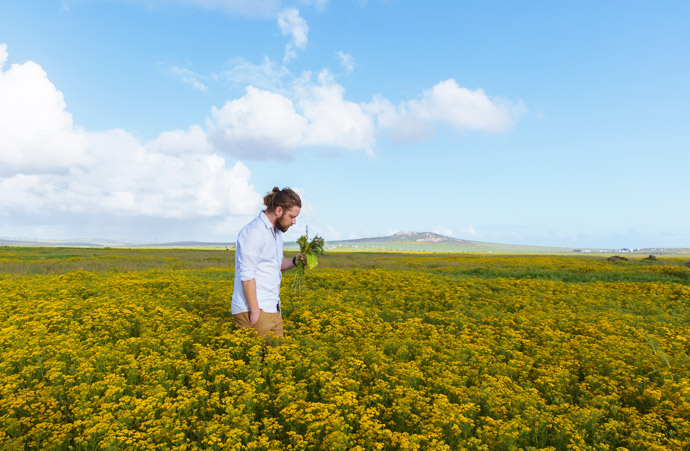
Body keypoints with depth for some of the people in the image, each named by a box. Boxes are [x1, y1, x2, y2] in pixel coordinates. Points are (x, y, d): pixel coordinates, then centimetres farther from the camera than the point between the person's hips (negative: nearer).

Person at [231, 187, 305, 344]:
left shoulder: (277, 232, 14)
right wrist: (255, 311, -20)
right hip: (253, 309, -9)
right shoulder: (253, 232, -17)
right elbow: (246, 276, -20)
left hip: (272, 308, 9)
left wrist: (294, 261, 3)